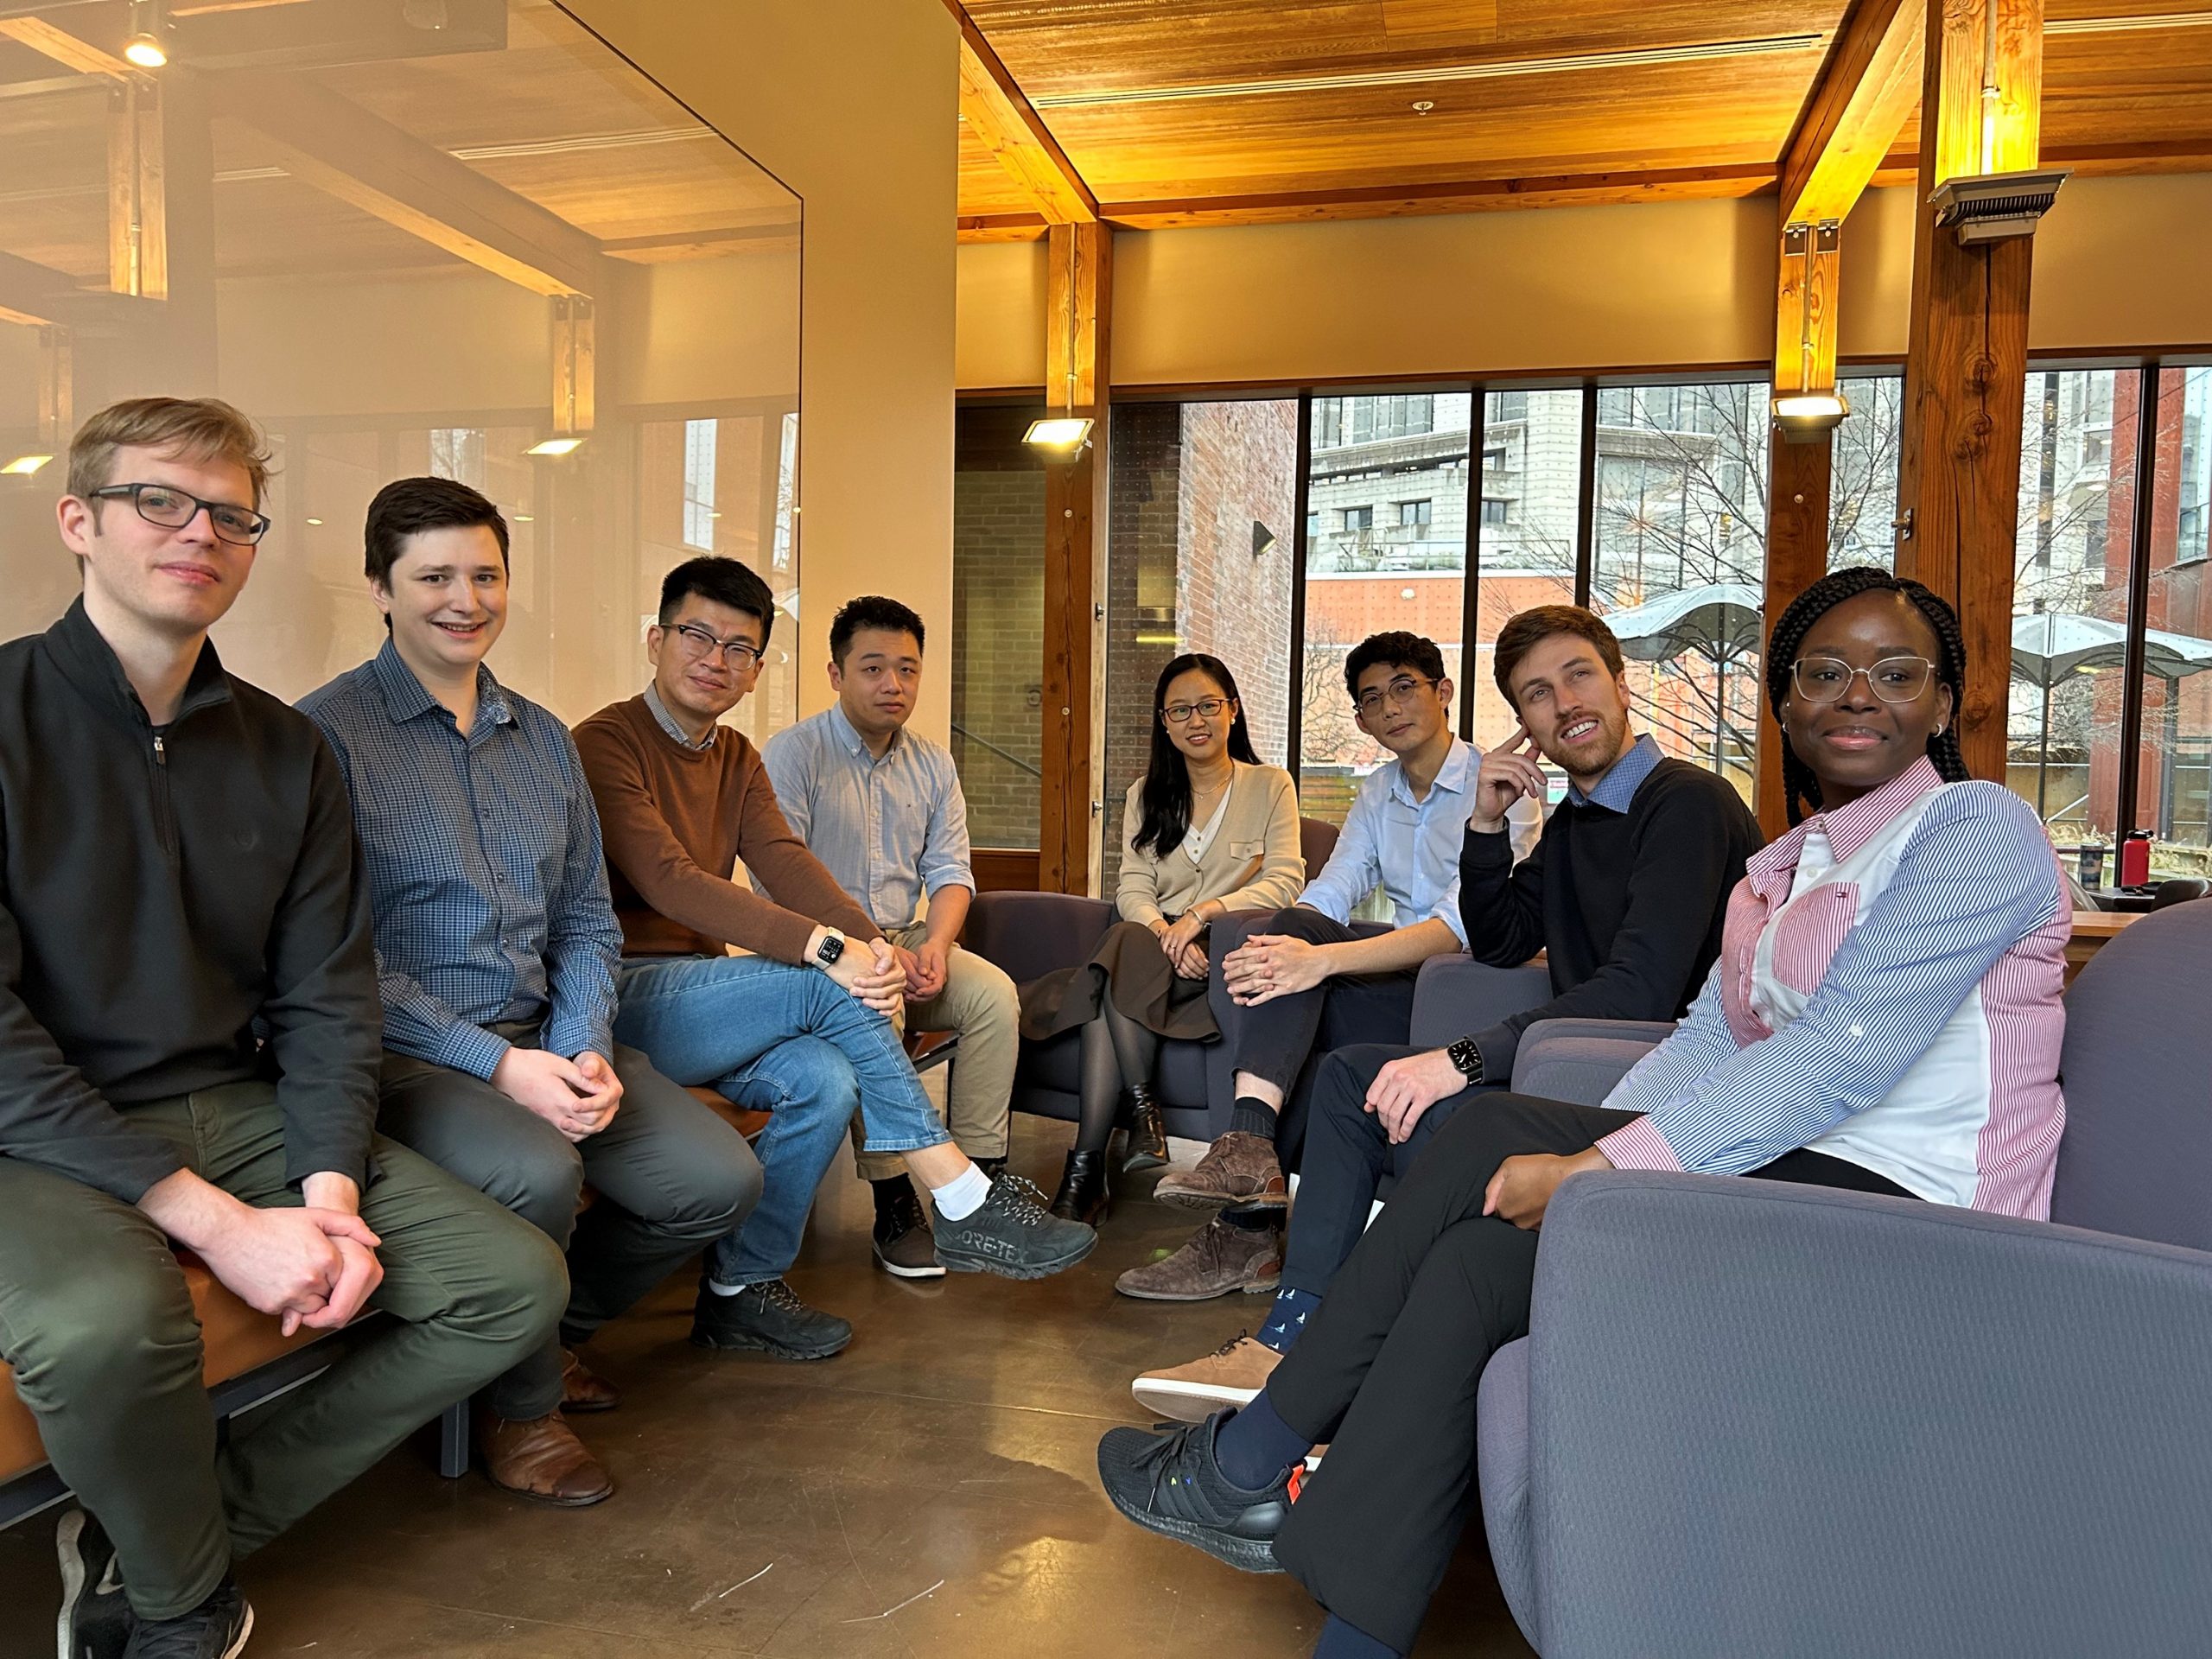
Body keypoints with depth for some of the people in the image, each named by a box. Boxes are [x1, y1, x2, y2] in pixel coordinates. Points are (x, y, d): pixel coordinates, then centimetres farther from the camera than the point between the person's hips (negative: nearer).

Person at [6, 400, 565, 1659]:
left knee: (520, 1284, -6)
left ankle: (145, 1539, 5)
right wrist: (213, 1221, -22)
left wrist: (330, 1193, -11)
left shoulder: (284, 750, 7)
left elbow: (328, 1000, 6)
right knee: (104, 1319, -37)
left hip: (243, 1108, 5)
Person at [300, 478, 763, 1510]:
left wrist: (586, 1049, -6)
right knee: (539, 1175, -34)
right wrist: (499, 1065, -19)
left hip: (546, 1042, 6)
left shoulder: (544, 739, 13)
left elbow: (588, 919, 12)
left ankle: (556, 1321, 22)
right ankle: (515, 1405, -1)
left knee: (720, 1181, -8)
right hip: (403, 1053, -6)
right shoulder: (328, 732, -6)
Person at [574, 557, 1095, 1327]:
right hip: (623, 997, -7)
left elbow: (785, 861, -1)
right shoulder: (606, 743, -8)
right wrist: (823, 947, -32)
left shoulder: (737, 758, 16)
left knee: (825, 1081, -22)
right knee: (833, 991, -24)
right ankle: (968, 1209, -16)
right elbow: (667, 880, -23)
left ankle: (740, 1289, -3)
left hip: (698, 991, 7)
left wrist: (870, 938, -23)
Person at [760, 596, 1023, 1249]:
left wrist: (936, 943, -12)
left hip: (906, 938, 5)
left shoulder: (932, 763, 13)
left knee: (995, 992, -20)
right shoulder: (791, 753, -6)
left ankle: (979, 1177, -12)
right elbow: (779, 881, -15)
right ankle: (893, 1201, -24)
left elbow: (949, 869, 10)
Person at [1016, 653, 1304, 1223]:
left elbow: (1285, 882, -4)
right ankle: (1143, 1108, -28)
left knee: (1122, 949, -32)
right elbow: (1132, 889, 5)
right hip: (1155, 946, 3)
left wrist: (1204, 911, -19)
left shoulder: (1270, 785, 8)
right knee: (1125, 940, -34)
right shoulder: (1146, 794, 18)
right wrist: (1166, 933, -18)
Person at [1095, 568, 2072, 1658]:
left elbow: (1846, 1056, -20)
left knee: (1493, 1136, -19)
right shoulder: (1780, 868, 17)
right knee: (1477, 1254, -14)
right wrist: (1576, 1158, -9)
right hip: (1795, 1173, 7)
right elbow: (1709, 1040, 8)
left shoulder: (1979, 827, -9)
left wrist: (1594, 1170, -22)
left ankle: (1250, 1466, -9)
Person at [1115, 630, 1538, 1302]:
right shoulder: (1377, 793, 17)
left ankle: (1248, 1150, -28)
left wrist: (1323, 957, -36)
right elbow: (1330, 891, 5)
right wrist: (1281, 945, -20)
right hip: (1399, 967, 7)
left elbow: (1465, 924, -24)